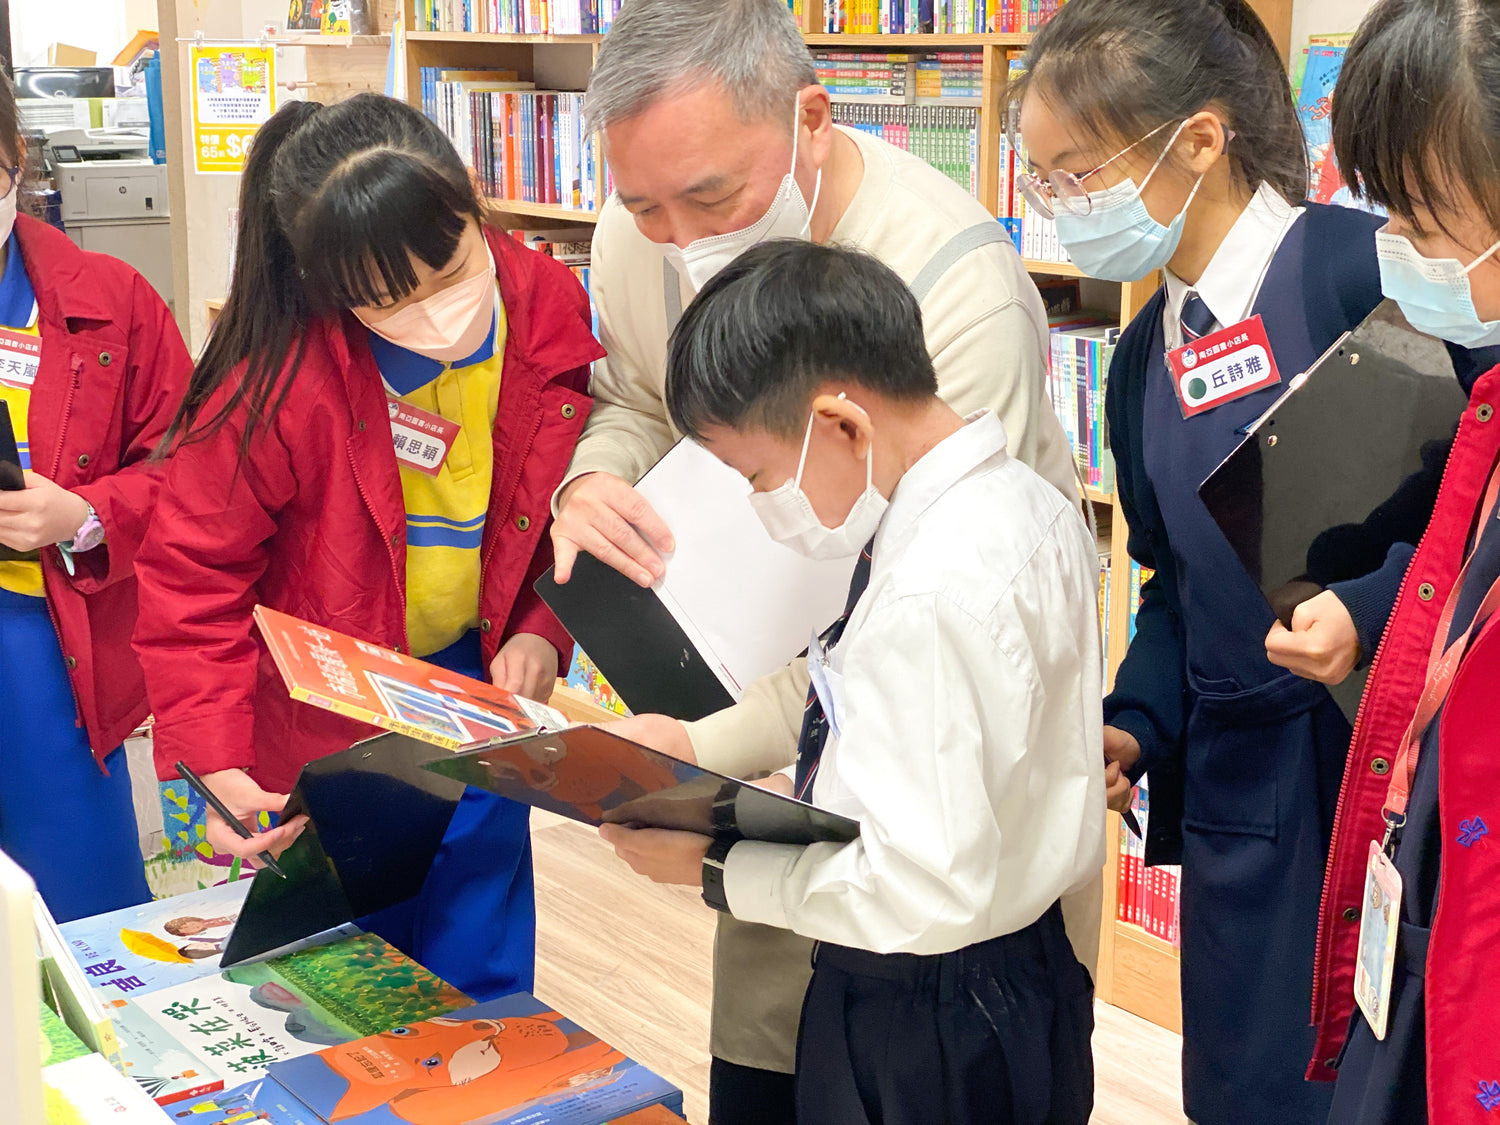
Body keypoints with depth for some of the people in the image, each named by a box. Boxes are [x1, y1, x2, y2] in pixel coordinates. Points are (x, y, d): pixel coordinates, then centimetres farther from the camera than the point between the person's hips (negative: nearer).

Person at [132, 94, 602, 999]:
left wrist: (542, 631, -12)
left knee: (482, 968, 13)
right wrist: (217, 768, -26)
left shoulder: (555, 313, -16)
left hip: (475, 682, 3)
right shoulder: (284, 379, -28)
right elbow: (192, 573, -19)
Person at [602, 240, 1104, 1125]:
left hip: (925, 1032, -9)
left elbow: (923, 893, -27)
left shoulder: (934, 595, -29)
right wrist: (816, 799, 6)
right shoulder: (1024, 501, 1)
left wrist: (715, 867, -17)